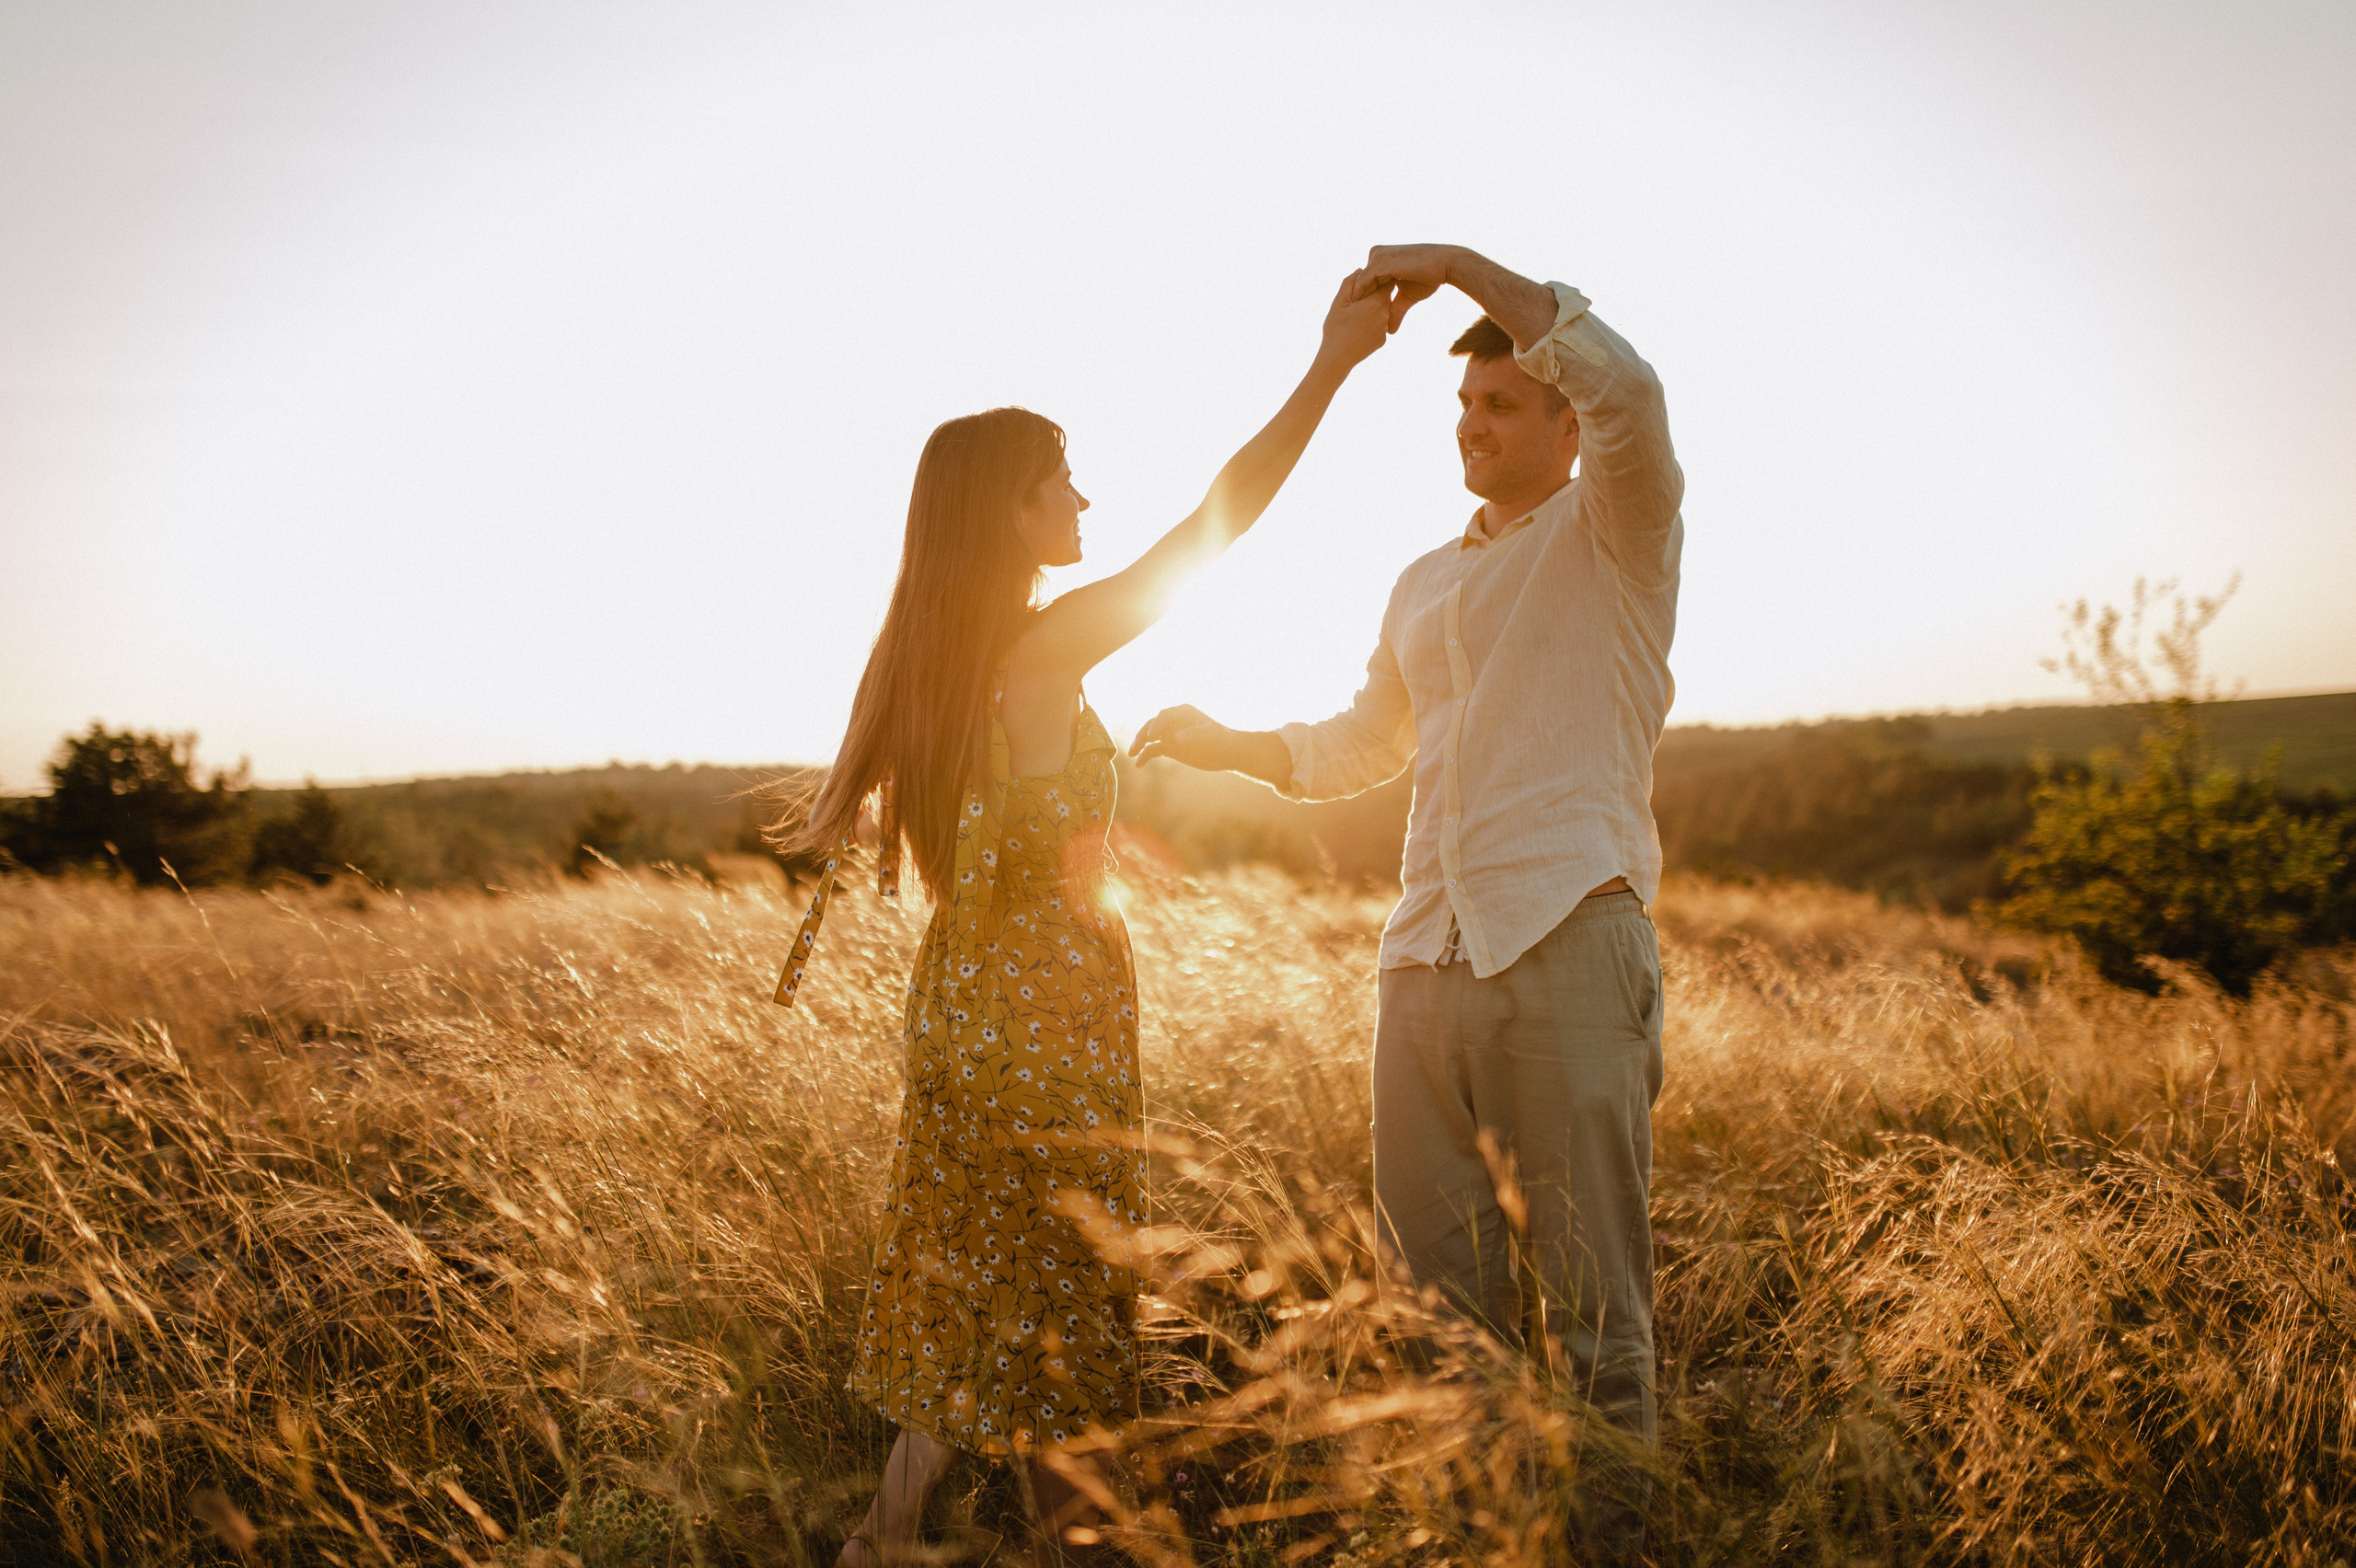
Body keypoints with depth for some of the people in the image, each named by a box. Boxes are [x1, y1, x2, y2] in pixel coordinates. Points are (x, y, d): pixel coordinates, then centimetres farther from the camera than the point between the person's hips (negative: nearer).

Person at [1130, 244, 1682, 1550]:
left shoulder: (1613, 535, 4)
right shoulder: (1427, 583, 23)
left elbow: (1624, 385, -17)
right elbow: (1361, 744, 33)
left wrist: (1459, 262, -10)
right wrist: (1226, 745, 20)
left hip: (1568, 946, -6)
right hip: (1427, 954, 6)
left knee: (1588, 1294, -1)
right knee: (1436, 1292, 10)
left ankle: (1608, 1525, 13)